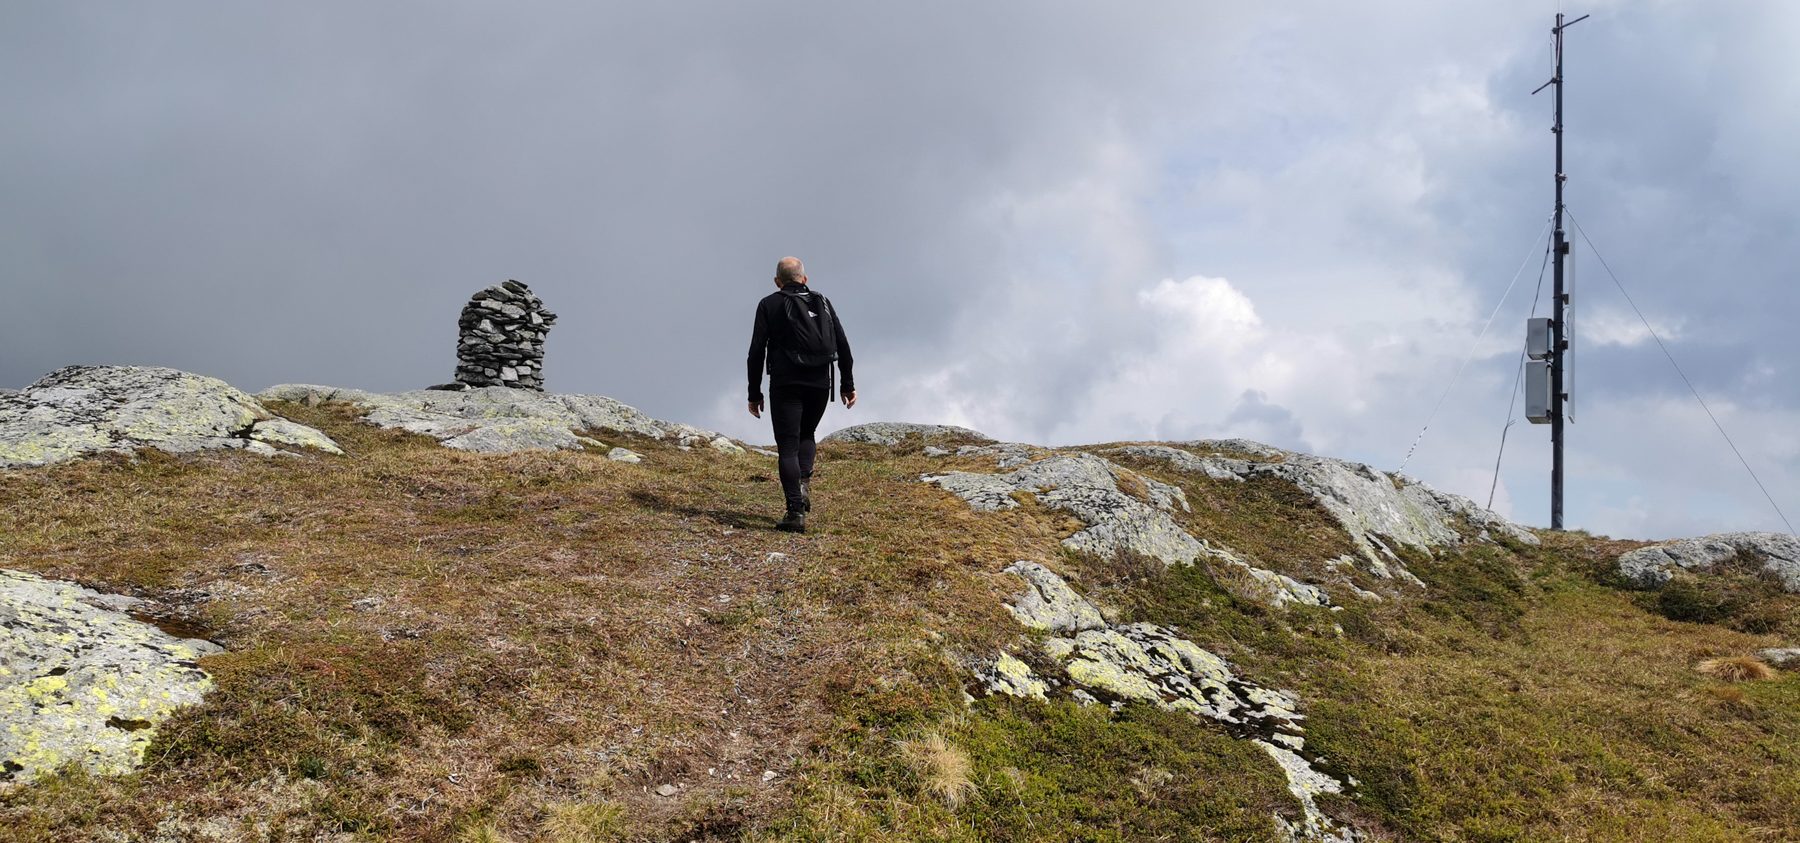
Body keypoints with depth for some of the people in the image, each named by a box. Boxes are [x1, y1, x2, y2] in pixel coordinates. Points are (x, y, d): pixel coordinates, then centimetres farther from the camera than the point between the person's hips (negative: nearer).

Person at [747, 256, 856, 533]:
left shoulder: (769, 304, 3)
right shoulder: (823, 303, 12)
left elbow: (757, 351, -2)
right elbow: (843, 346, 7)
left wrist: (754, 393, 3)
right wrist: (848, 384, 12)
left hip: (785, 384, -3)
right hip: (819, 384, 3)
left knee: (788, 446, 0)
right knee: (806, 434, 24)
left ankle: (796, 511, -10)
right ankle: (804, 482, -2)